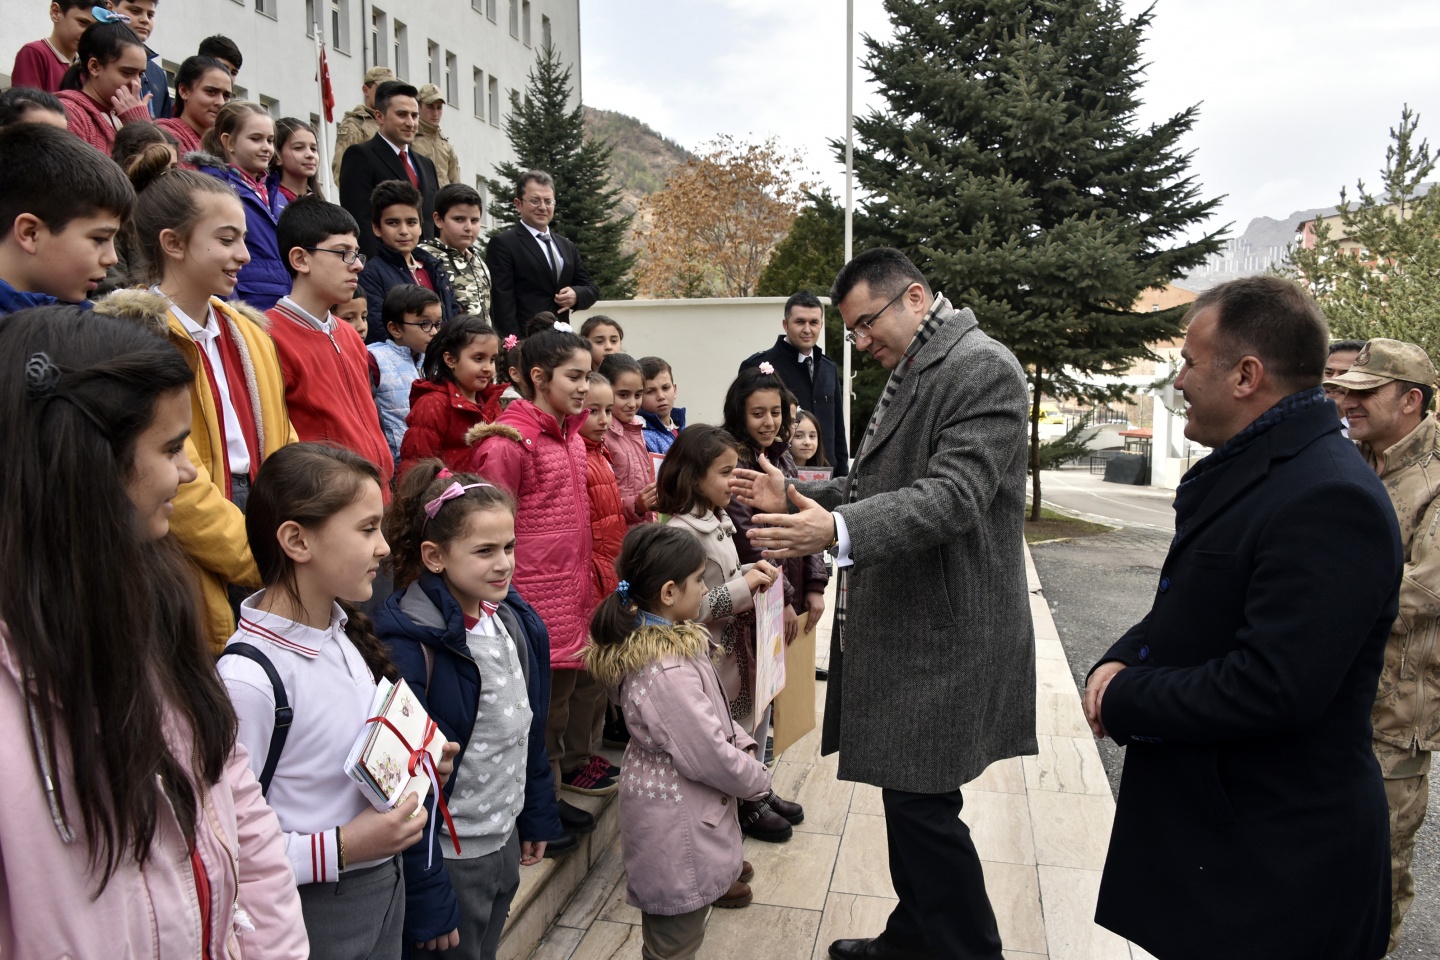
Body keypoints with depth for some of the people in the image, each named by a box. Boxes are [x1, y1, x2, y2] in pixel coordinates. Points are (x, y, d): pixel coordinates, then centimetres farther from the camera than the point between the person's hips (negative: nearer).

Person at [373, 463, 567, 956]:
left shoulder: (516, 620, -1)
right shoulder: (408, 646, -24)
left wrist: (537, 818, 13)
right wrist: (426, 903, -17)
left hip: (505, 842, 7)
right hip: (448, 857, -7)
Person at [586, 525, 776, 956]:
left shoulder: (649, 640, 0)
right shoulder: (668, 672, -31)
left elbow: (708, 715, 12)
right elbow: (708, 756, -26)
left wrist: (742, 743, 0)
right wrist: (759, 779, -9)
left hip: (666, 800, 10)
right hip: (677, 822, -10)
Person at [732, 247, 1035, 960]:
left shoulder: (982, 367, -14)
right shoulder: (911, 373, 17)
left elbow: (953, 493, -25)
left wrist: (838, 530, -36)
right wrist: (798, 497, 8)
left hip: (942, 636, -9)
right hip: (898, 626, 9)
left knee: (922, 802, -1)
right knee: (908, 795, 19)